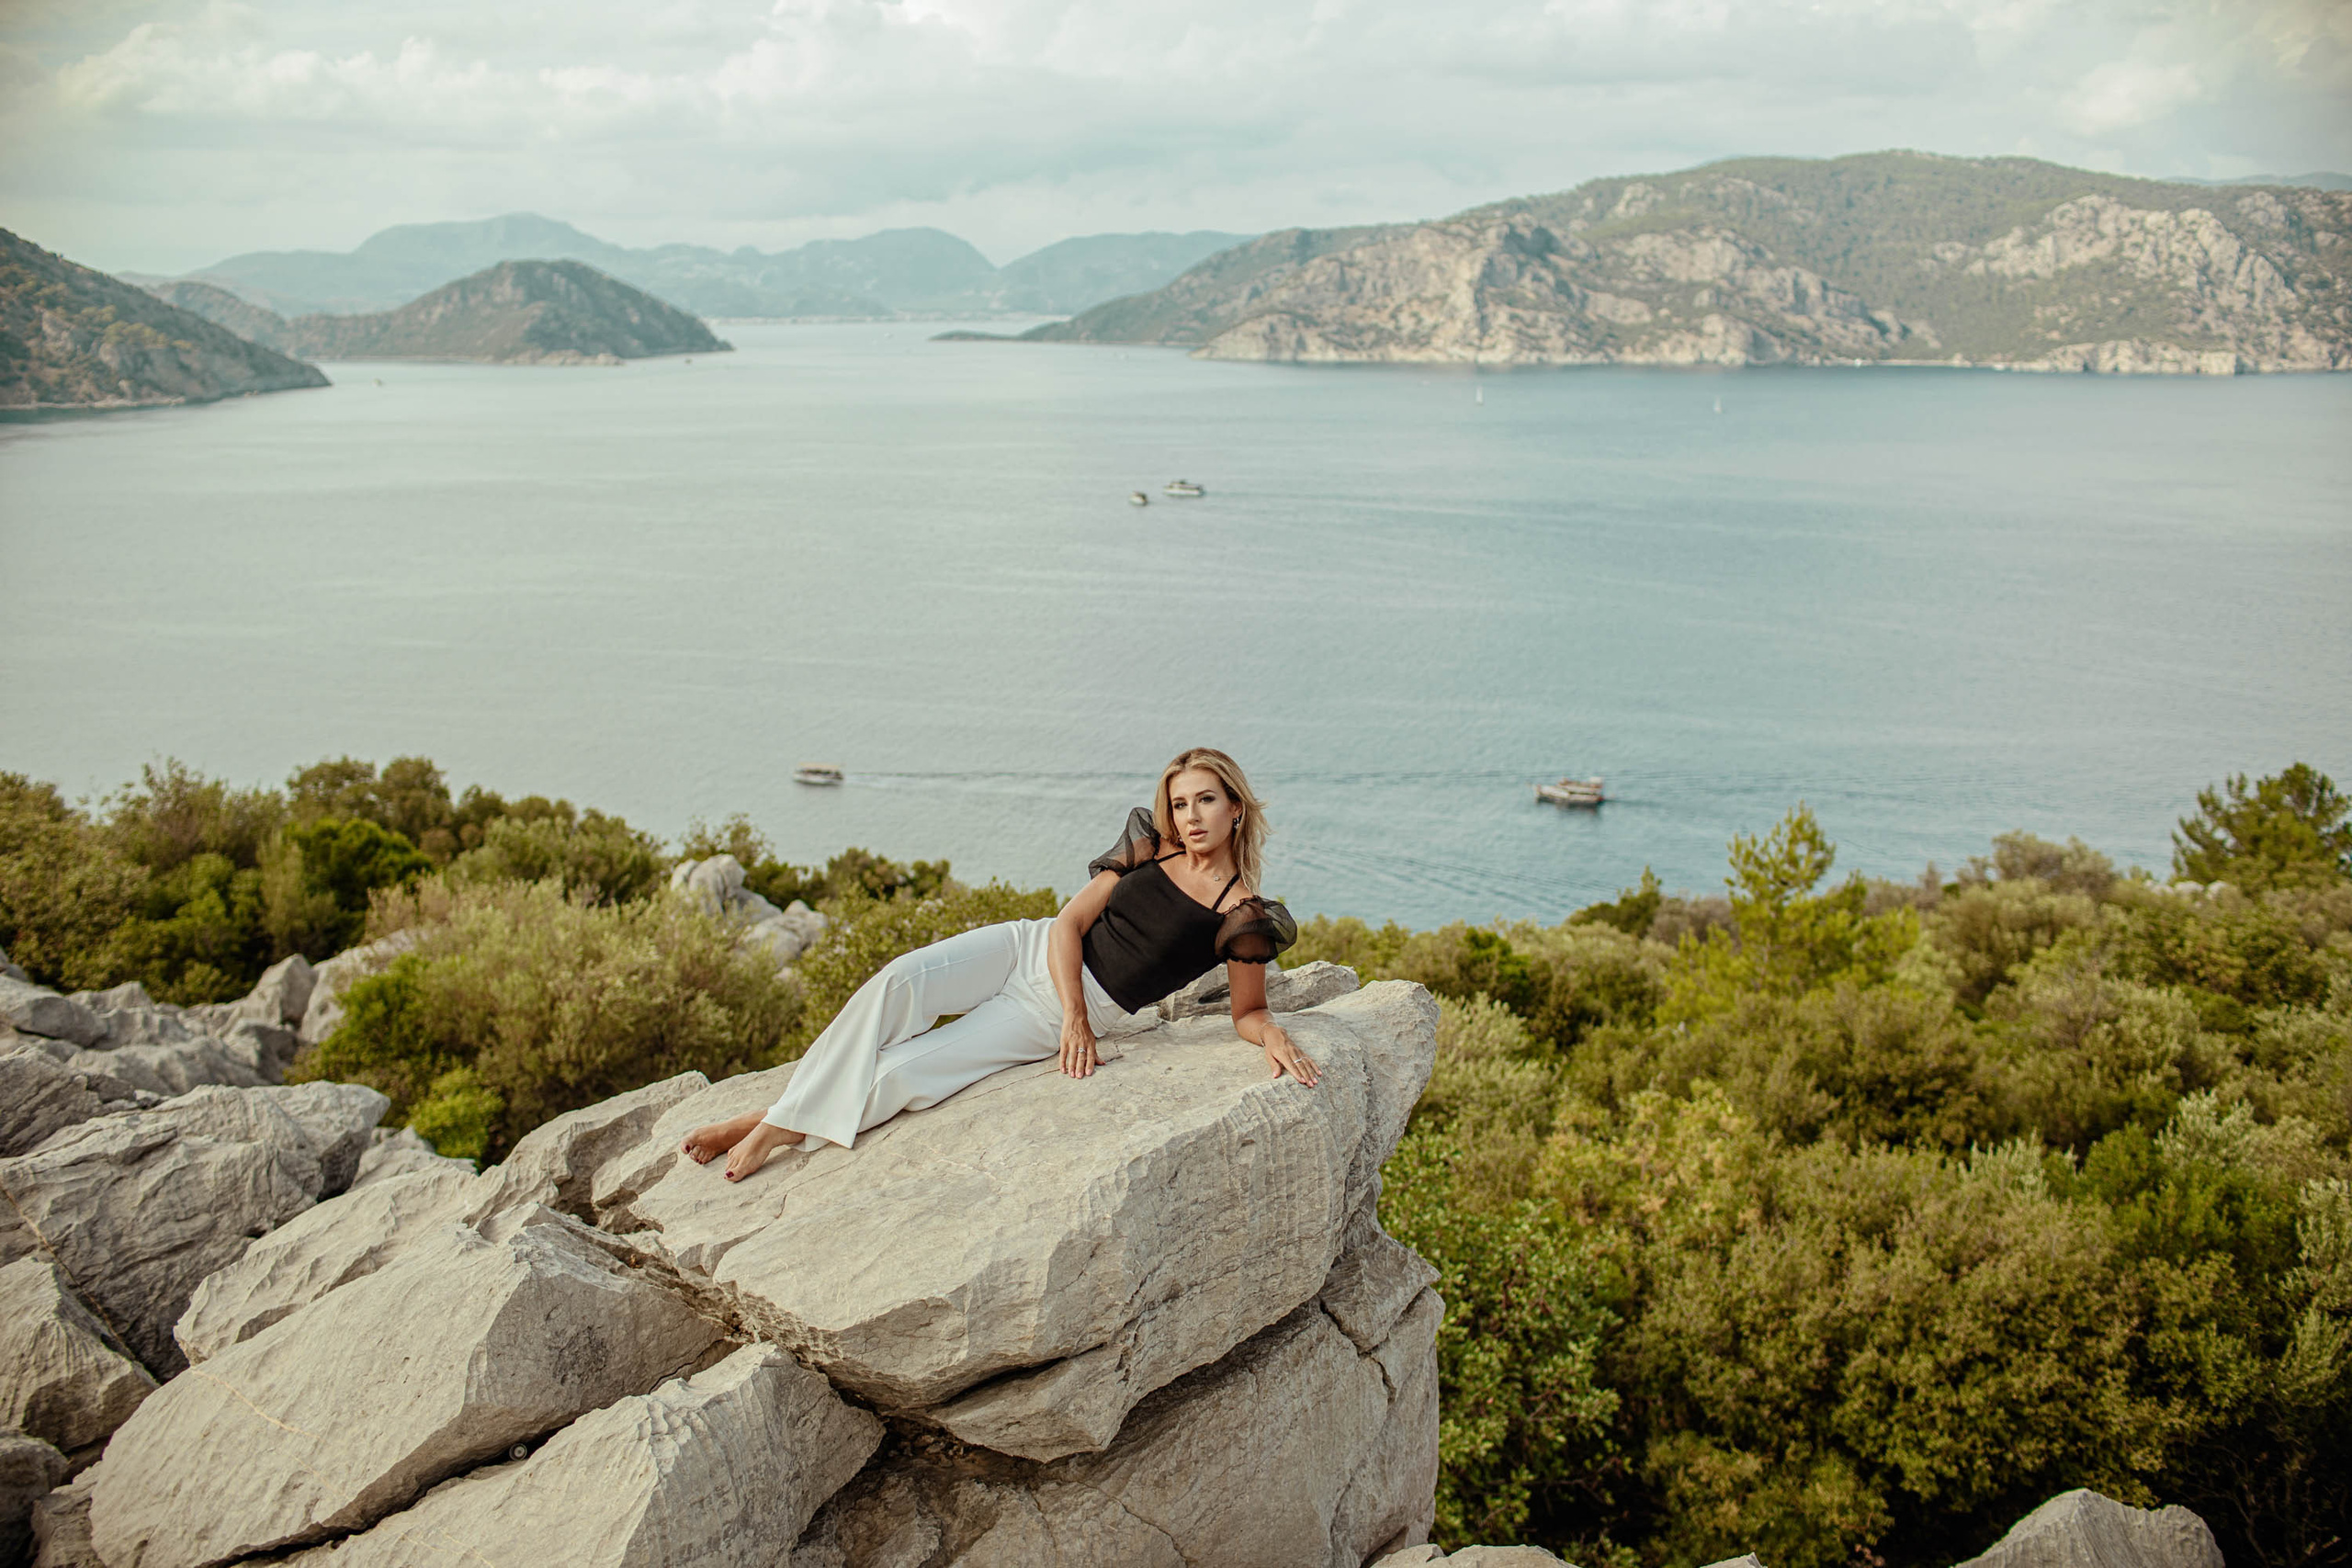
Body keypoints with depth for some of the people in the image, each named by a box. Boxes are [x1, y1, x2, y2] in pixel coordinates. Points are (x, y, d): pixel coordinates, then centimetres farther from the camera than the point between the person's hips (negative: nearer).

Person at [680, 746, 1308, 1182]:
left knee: (901, 1072, -21)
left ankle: (773, 1132, -6)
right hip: (1031, 950, 3)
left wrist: (1274, 1036, -20)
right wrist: (1076, 1011, -15)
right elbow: (1069, 923, 0)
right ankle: (781, 1113, -20)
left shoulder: (1245, 916, -6)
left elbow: (1247, 1013, 4)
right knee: (896, 985, -26)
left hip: (1052, 1023, -2)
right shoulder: (1150, 850, 2)